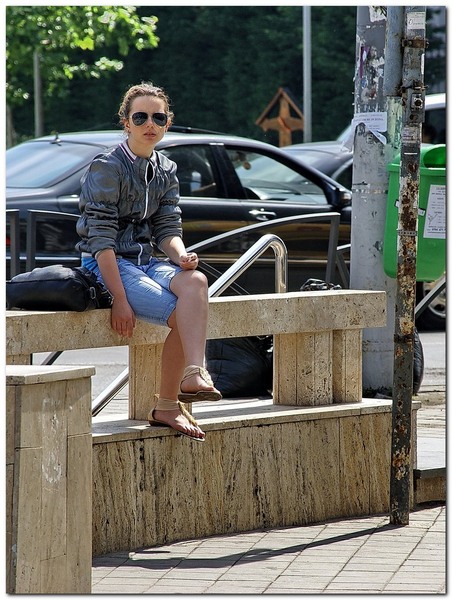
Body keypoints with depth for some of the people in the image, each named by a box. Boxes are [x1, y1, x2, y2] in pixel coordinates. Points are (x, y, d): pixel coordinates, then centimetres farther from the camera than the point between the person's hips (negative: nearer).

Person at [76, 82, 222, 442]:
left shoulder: (166, 171, 12)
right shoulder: (107, 168, -10)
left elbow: (168, 229, 9)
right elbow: (101, 239, -15)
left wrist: (181, 256, -16)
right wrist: (120, 299, -22)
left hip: (146, 261, 6)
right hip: (105, 266, -6)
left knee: (195, 281, -29)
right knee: (182, 315, -26)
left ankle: (194, 375, -32)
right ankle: (167, 405, -15)